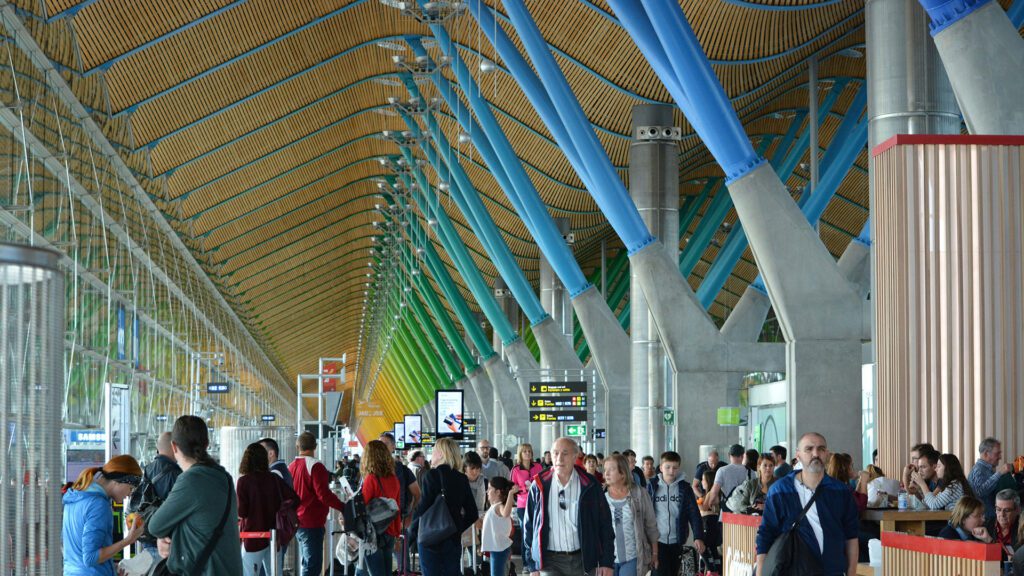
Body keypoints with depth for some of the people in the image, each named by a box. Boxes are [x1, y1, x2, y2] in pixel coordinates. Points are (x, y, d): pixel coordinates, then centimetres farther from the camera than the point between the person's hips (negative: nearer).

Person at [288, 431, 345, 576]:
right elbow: (323, 494, -20)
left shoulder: (291, 467, 9)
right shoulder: (315, 466, -14)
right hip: (312, 524, -8)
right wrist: (343, 507, -14)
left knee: (306, 564, 18)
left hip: (296, 524, 8)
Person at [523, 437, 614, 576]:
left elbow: (605, 524, 3)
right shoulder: (539, 486, 1)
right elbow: (529, 526, 6)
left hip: (582, 559, 1)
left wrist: (606, 562, -1)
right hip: (550, 561, -1)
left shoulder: (590, 485, 0)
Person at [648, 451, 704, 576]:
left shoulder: (684, 488, 2)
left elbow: (694, 514, -2)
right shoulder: (652, 486, 0)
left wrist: (698, 537, -12)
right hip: (657, 541, -2)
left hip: (676, 542, 2)